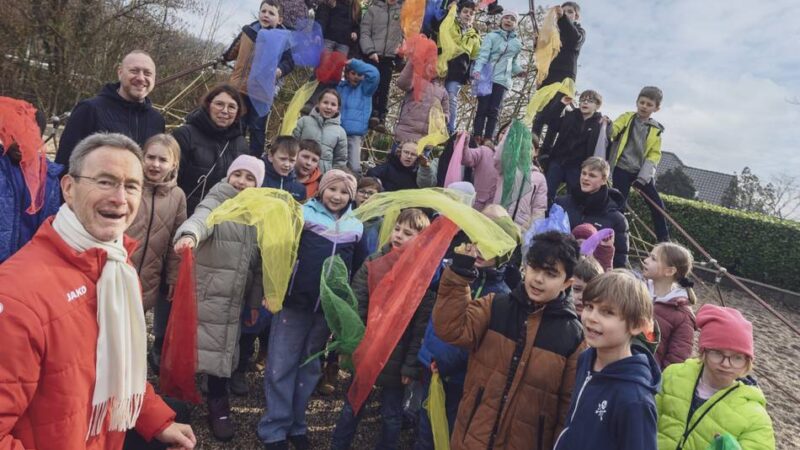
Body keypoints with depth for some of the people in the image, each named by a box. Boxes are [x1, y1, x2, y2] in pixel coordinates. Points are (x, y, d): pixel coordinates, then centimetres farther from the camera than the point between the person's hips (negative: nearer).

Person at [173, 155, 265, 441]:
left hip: (232, 299, 4)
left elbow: (258, 263, 14)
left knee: (222, 350, 12)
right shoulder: (215, 203, -6)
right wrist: (189, 234, -55)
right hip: (202, 292, -4)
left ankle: (218, 408, 29)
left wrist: (255, 301, 14)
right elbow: (200, 219, -32)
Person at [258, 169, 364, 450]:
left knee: (310, 367, 15)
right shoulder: (303, 214, -5)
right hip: (294, 302, -3)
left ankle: (296, 425, 29)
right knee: (281, 366, 2)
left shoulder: (356, 227, 6)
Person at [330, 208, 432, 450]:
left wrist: (412, 364, -11)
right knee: (352, 406, 19)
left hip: (397, 358, -2)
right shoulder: (374, 262, -4)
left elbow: (423, 325, -11)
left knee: (392, 415, 15)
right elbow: (355, 305, -5)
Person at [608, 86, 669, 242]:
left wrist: (644, 175, -9)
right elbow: (613, 131, -12)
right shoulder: (626, 118, 4)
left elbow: (654, 154, 4)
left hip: (642, 172, 2)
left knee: (657, 205, 0)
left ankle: (664, 240, 12)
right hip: (622, 169, -2)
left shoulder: (656, 130, 7)